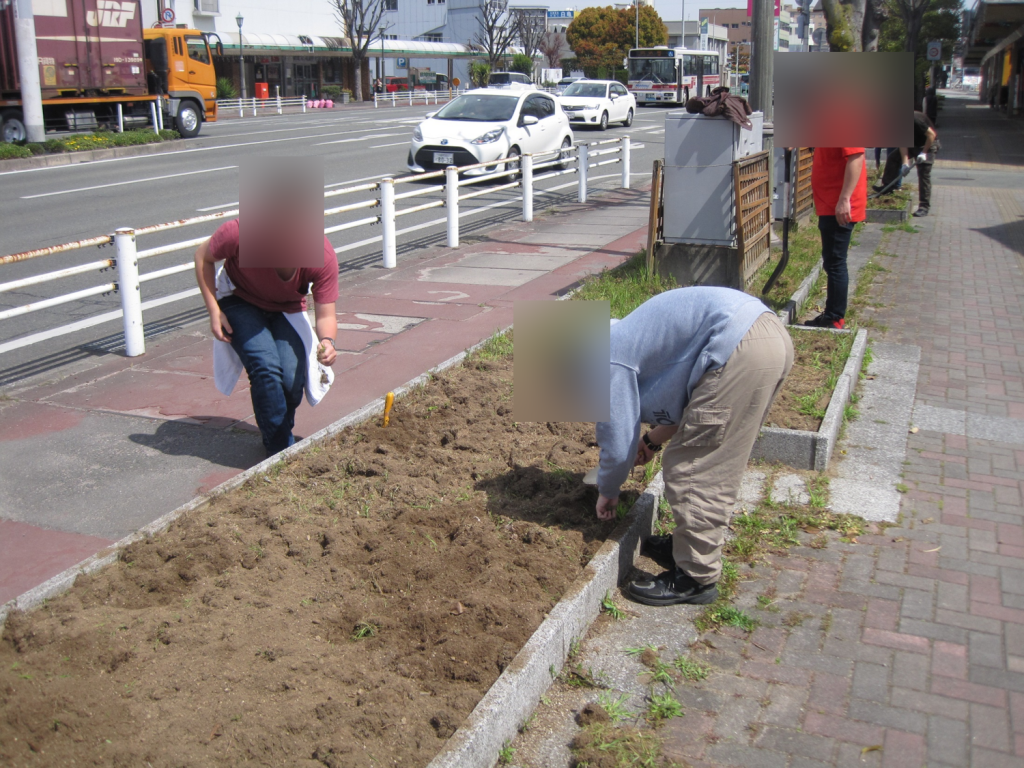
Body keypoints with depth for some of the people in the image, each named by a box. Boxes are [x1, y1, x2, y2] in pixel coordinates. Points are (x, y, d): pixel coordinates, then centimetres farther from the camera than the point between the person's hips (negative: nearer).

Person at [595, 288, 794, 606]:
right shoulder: (627, 338, 26)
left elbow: (617, 445, 1)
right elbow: (687, 398, 33)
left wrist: (607, 492, 19)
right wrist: (653, 441, 38)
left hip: (739, 351, -11)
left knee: (690, 469, 1)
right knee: (714, 466, 21)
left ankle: (696, 577, 11)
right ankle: (695, 546, 35)